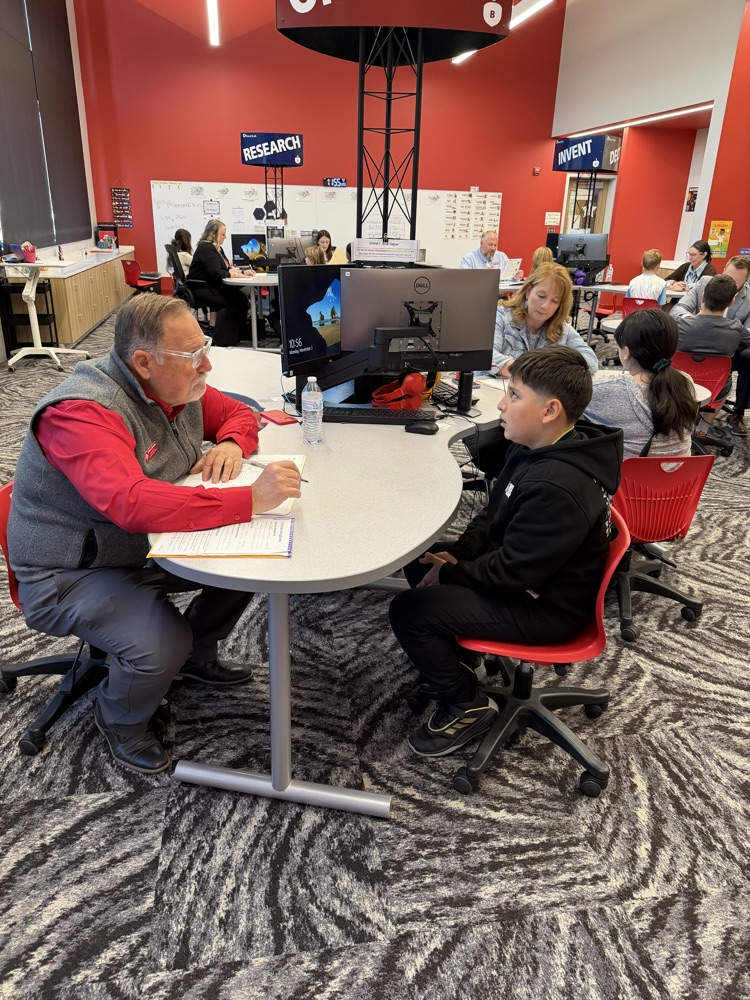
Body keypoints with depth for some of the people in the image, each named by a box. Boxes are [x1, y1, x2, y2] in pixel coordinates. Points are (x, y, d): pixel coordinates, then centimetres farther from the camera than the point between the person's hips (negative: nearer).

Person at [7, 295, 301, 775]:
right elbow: (133, 503, -45)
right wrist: (251, 499, -46)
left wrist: (231, 444, -13)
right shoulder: (84, 412, -30)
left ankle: (197, 654, 22)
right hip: (72, 574, -7)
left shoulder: (180, 388, -5)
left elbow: (238, 413, 12)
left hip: (147, 546, 8)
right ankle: (120, 721, 8)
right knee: (162, 644, -29)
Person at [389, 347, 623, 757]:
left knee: (408, 611, -16)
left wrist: (449, 574, -14)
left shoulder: (558, 489, -32)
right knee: (419, 560, 15)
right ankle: (453, 661, 27)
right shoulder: (536, 449, -1)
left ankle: (467, 705, 5)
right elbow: (493, 516, 10)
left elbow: (512, 573, -27)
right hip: (522, 572, 10)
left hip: (545, 608, -10)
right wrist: (456, 555, -3)